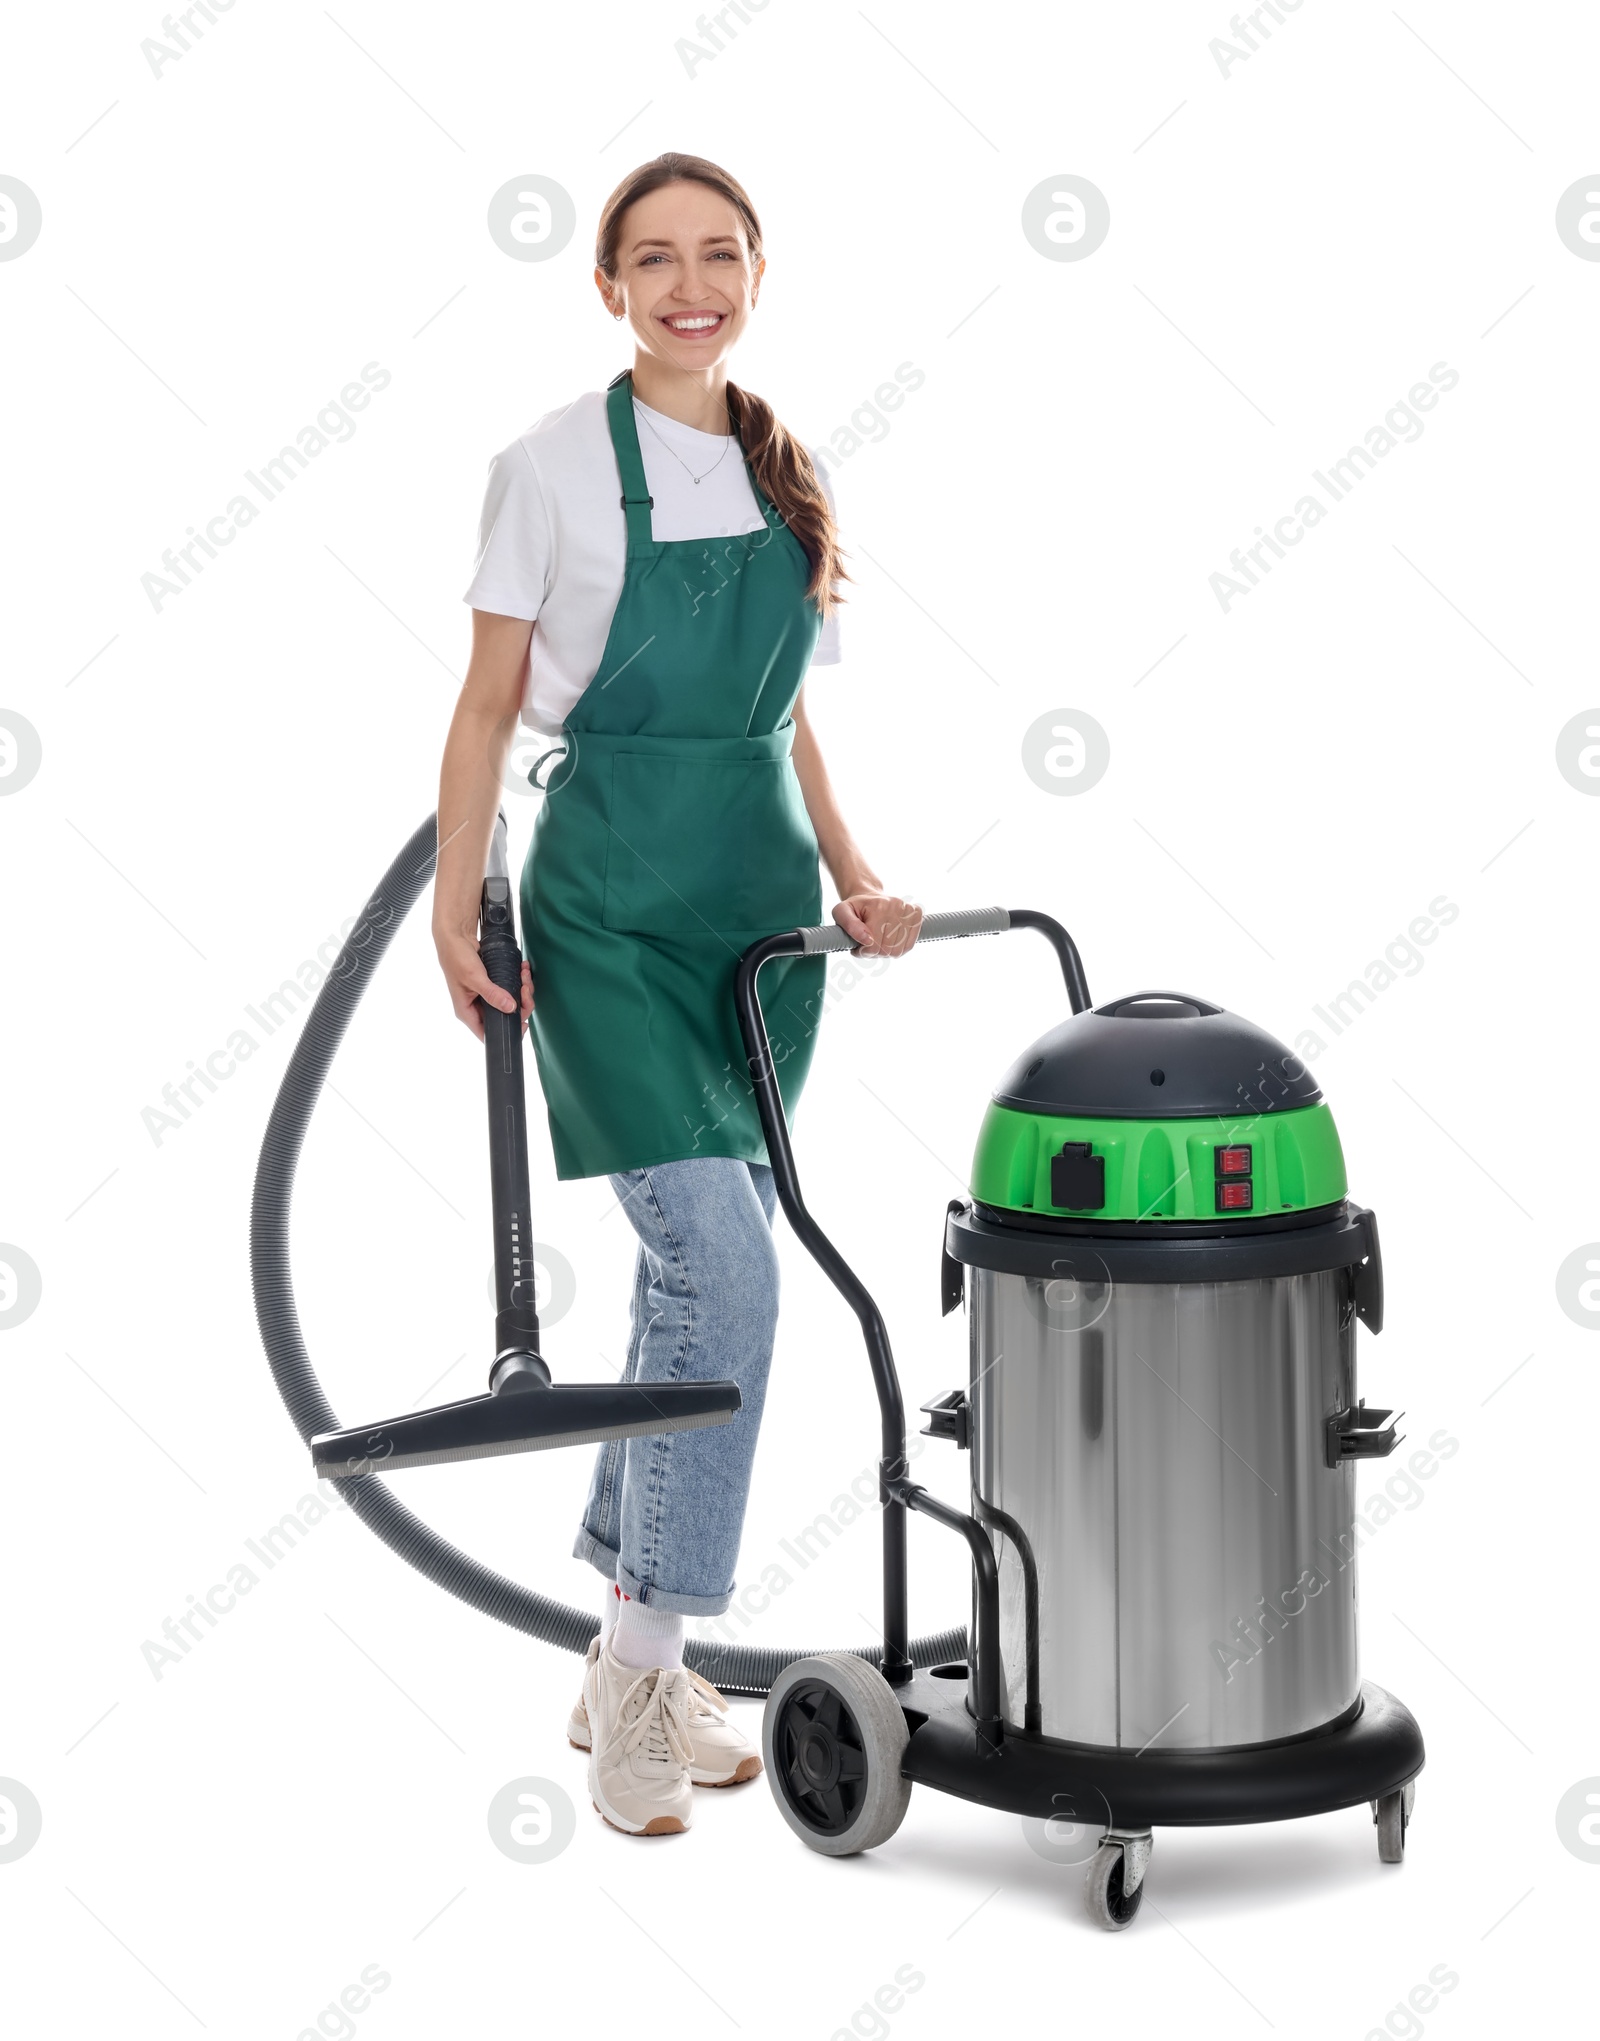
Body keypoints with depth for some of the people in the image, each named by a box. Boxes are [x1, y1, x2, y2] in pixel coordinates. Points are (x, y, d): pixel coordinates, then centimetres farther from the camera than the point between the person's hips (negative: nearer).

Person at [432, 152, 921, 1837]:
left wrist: (848, 873, 6)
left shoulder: (789, 478, 11)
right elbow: (488, 706, -3)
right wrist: (455, 910, -8)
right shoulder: (554, 467, -4)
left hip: (761, 898, 6)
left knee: (694, 1276, 8)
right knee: (726, 1271, -16)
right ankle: (643, 1677, -5)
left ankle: (625, 1664, 19)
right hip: (616, 901, -6)